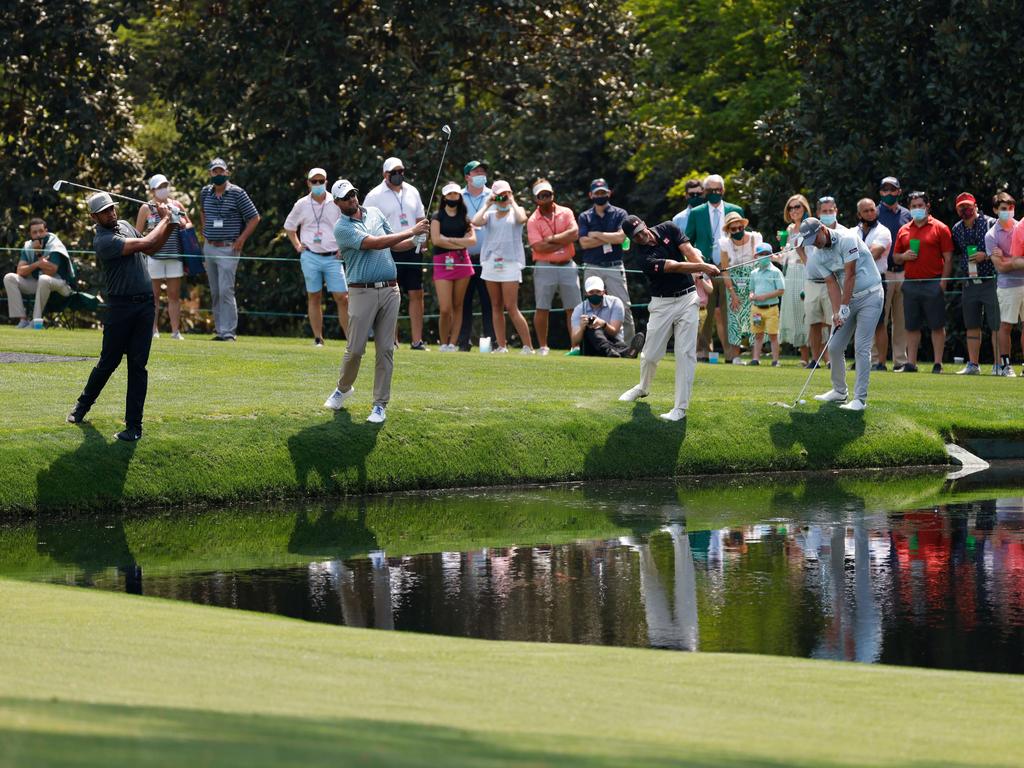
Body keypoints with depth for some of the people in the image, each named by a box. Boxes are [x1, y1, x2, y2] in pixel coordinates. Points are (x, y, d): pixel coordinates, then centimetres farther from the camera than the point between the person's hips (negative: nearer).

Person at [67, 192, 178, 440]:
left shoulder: (124, 226, 11)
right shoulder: (103, 241, -16)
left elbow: (152, 249, 22)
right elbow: (145, 244, -20)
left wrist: (170, 226, 6)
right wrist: (165, 219, -6)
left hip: (145, 304, 5)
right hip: (120, 306, -5)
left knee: (138, 365, 0)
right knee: (108, 362, 4)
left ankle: (134, 425, 0)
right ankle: (84, 404, 30)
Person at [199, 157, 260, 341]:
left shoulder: (237, 193, -8)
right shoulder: (206, 192, 8)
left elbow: (254, 217, -4)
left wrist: (242, 238, -10)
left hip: (228, 249, -6)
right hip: (209, 248, 6)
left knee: (226, 291, -13)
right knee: (215, 292, 10)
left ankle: (228, 331, -13)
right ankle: (219, 328, 17)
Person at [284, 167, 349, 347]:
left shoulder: (336, 204, 3)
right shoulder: (302, 204, 6)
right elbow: (289, 226, 19)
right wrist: (297, 246, 8)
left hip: (333, 257, -1)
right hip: (310, 256, 1)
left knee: (342, 298, -7)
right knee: (314, 298, 4)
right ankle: (318, 338, 8)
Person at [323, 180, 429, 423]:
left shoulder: (375, 213, 13)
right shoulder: (342, 228, -8)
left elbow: (394, 243, 22)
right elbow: (374, 243, -18)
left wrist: (414, 242, 0)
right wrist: (411, 231, -14)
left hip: (390, 291, 4)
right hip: (362, 292, -4)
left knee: (385, 349, 0)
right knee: (355, 349, -2)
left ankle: (380, 405, 4)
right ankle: (343, 388, 26)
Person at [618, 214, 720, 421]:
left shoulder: (668, 229, -3)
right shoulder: (644, 257, -16)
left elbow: (688, 251, -12)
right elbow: (675, 267, -27)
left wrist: (703, 273, -29)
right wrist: (703, 267, -39)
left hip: (687, 298, 2)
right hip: (662, 303, -2)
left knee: (685, 353, -7)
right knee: (650, 354, 6)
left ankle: (680, 408, -6)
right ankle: (643, 387, 39)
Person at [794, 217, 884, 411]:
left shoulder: (847, 240, -19)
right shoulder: (818, 255, 1)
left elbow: (850, 275, -20)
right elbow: (832, 284, -1)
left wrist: (844, 308, -19)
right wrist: (836, 313, -13)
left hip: (869, 295, -7)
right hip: (849, 298, 7)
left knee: (861, 348, -12)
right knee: (834, 347, 7)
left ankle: (860, 398, -10)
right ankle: (839, 391, 24)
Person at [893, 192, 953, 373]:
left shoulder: (940, 228, 0)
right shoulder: (904, 230, 13)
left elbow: (948, 258, -3)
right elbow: (895, 257, 20)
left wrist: (943, 282, -11)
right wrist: (904, 256, -3)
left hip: (933, 284, -4)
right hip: (910, 283, 4)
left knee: (937, 326, -1)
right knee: (911, 327, 6)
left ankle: (938, 364, 2)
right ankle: (911, 363, 10)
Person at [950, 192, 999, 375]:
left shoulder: (991, 223, -4)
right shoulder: (956, 229, 12)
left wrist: (986, 255, -17)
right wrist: (965, 265, 9)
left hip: (990, 282, -6)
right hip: (969, 283, 6)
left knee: (995, 326, -6)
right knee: (972, 326, 10)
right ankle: (973, 365, 15)